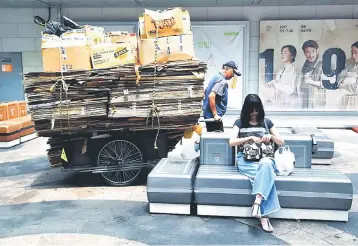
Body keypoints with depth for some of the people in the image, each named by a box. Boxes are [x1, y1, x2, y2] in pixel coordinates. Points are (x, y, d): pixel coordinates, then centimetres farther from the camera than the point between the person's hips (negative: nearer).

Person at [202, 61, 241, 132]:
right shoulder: (222, 81, -15)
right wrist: (215, 115, -23)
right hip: (213, 116, -10)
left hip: (208, 115, 10)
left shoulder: (216, 77, 15)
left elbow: (205, 94, 21)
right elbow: (211, 96, -27)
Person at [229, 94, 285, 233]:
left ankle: (257, 203, -45)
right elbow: (231, 142, -4)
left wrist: (271, 136, -6)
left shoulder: (266, 122, 13)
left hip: (264, 158, 2)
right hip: (245, 160, -2)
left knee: (266, 164, -39)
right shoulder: (240, 122, 8)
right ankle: (264, 216, -37)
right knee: (266, 175, -34)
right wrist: (249, 138, -16)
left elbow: (281, 142, 15)